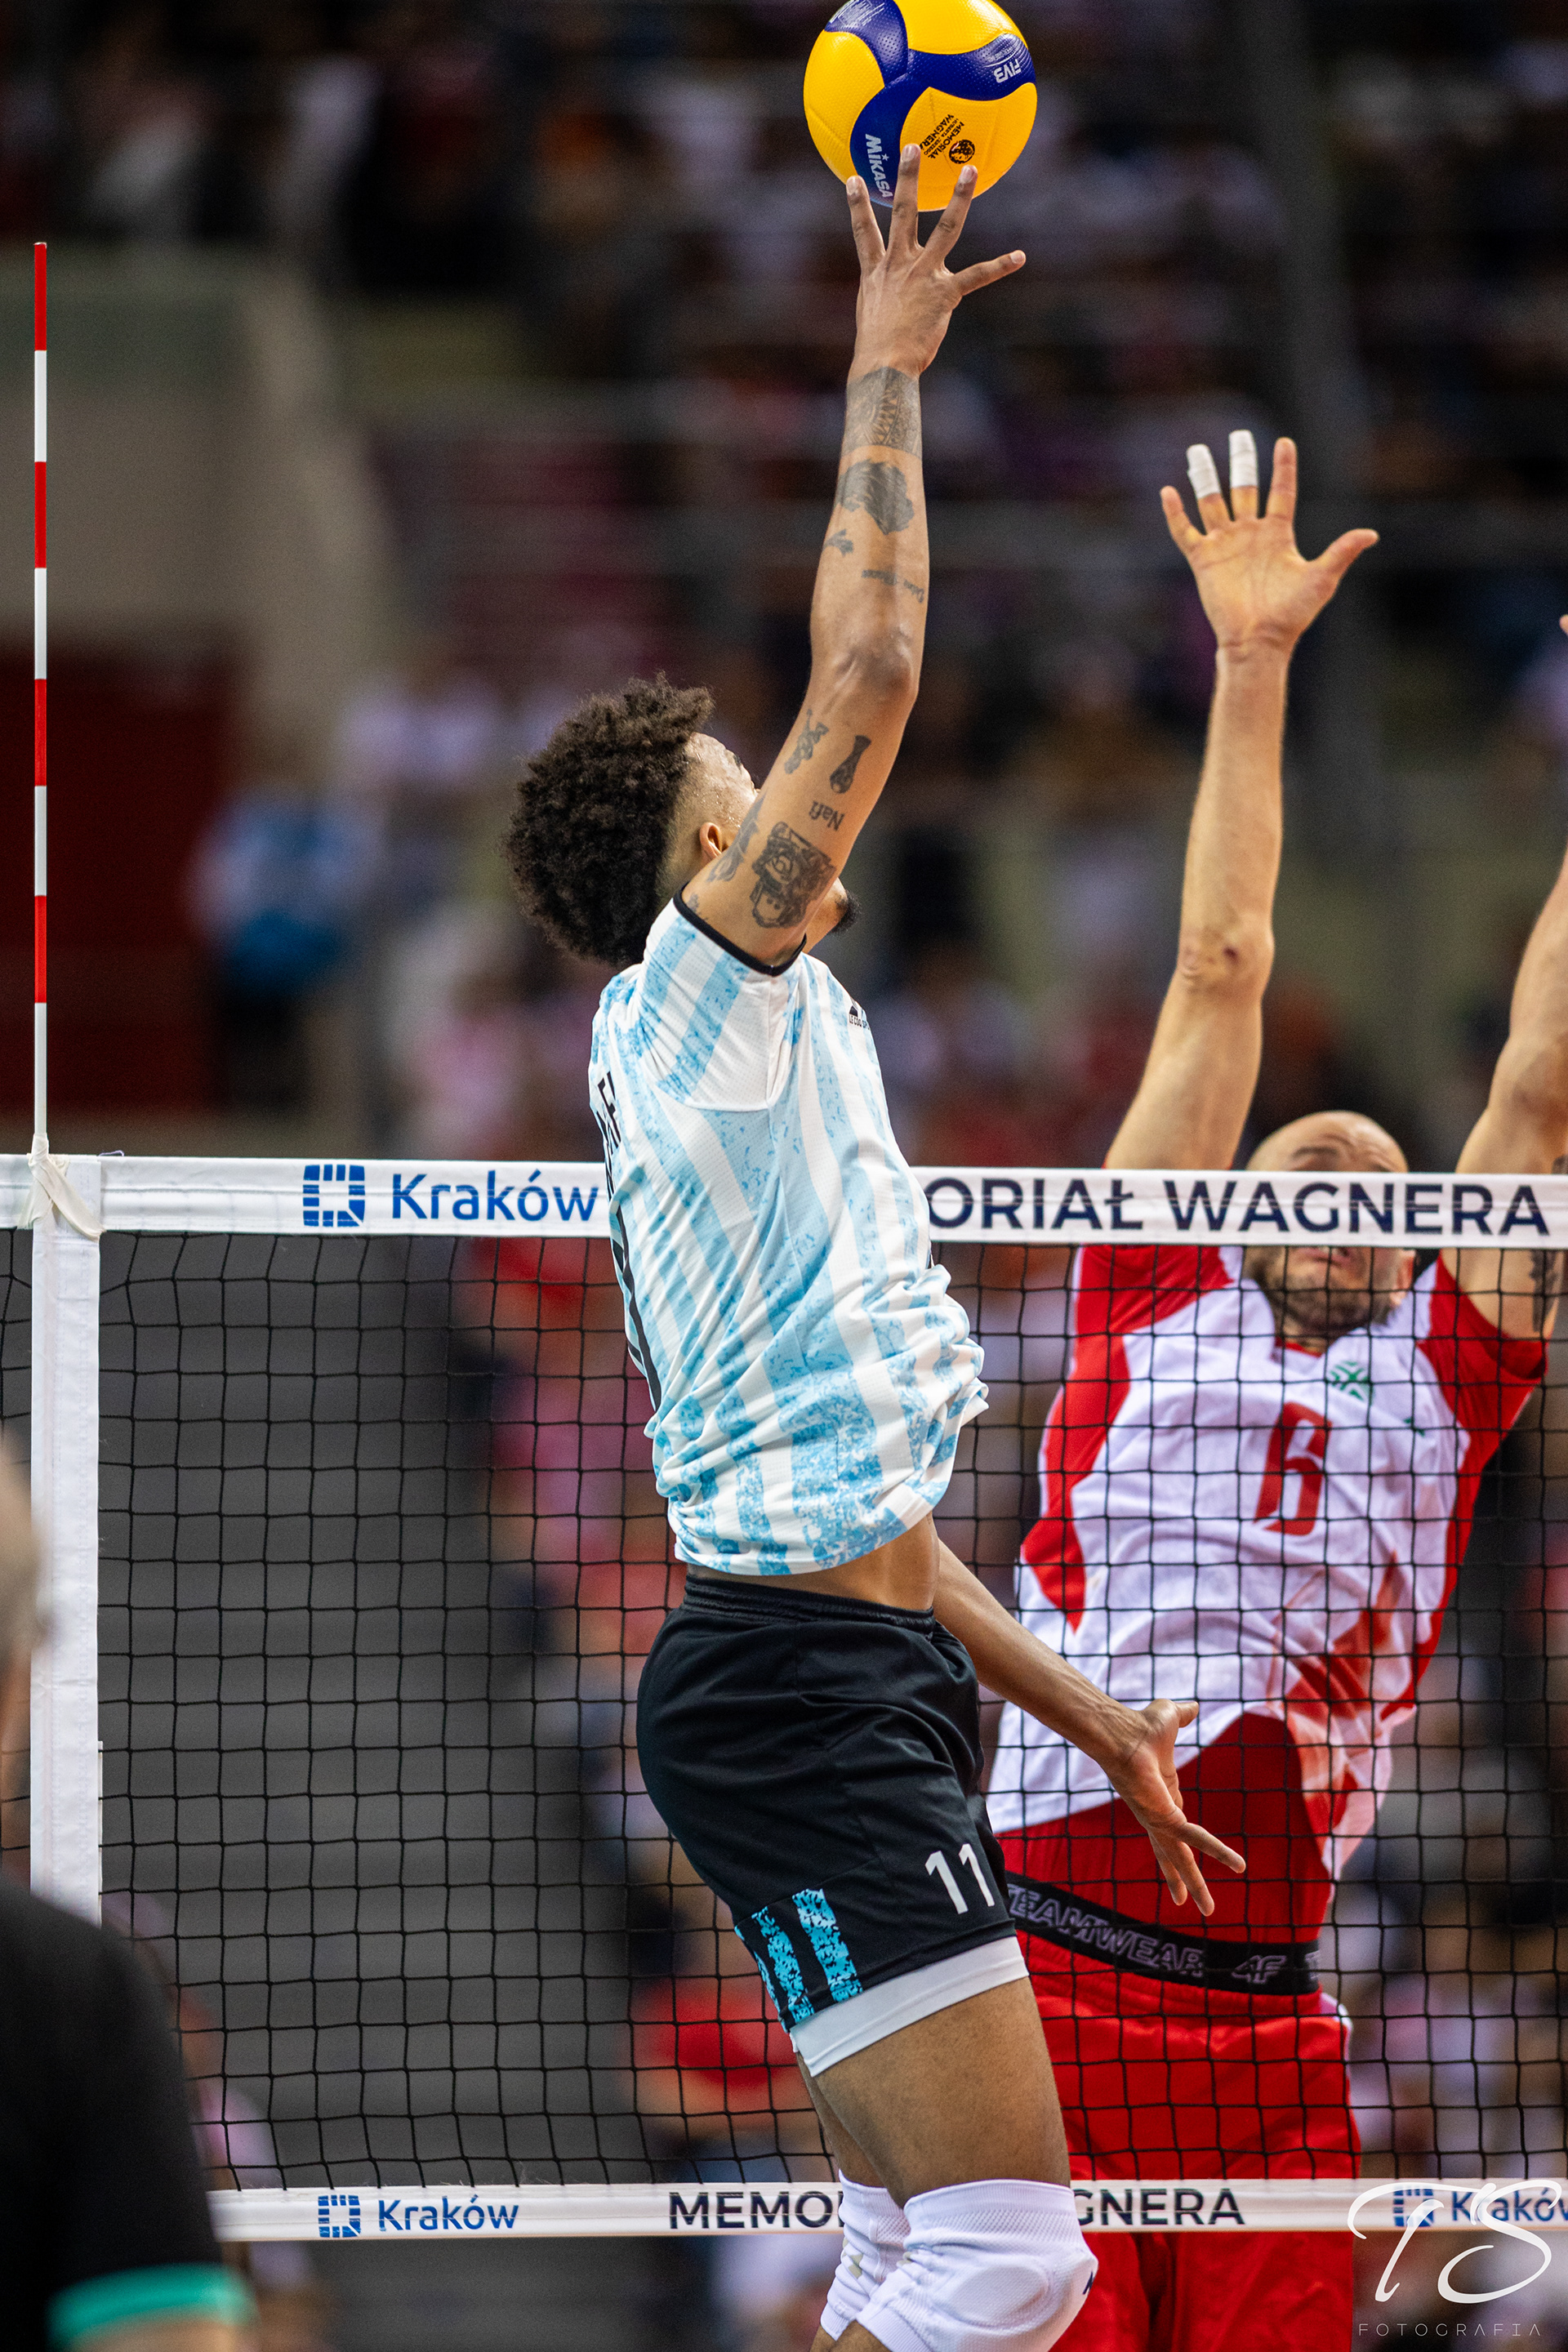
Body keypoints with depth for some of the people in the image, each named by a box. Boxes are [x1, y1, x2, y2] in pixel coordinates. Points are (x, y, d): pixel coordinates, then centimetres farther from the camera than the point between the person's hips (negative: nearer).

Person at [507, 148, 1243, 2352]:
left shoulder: (782, 1069, 22)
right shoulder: (697, 1002, -5)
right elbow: (872, 677, -15)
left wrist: (1096, 1720, 26)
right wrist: (889, 372, -7)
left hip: (862, 1685, 10)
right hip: (798, 1694, -10)